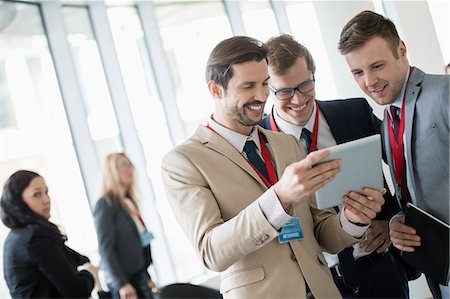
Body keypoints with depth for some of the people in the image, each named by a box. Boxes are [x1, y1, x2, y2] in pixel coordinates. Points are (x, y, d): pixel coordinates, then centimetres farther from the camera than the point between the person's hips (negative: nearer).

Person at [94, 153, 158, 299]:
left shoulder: (130, 202, 14)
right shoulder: (105, 204, -8)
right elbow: (105, 248, -14)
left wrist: (146, 276, 16)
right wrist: (122, 284, -20)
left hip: (139, 276, 7)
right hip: (124, 280, -7)